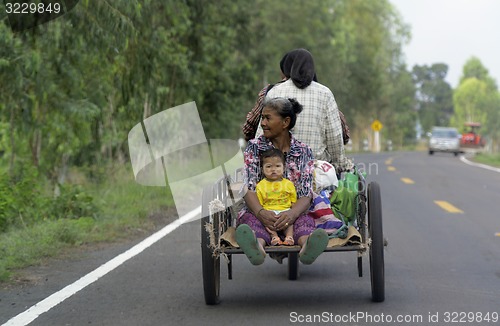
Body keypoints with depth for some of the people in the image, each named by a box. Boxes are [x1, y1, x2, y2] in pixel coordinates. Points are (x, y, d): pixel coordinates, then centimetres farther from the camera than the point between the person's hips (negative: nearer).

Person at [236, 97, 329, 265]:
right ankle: (256, 245, -70)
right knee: (250, 219, -34)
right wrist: (261, 212, -28)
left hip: (292, 214, 0)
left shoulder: (303, 151, 8)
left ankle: (307, 245, -69)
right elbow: (248, 188, -4)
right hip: (259, 212, 0)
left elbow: (306, 195, -3)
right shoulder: (254, 147, 8)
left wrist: (292, 213, -28)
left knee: (305, 220, -33)